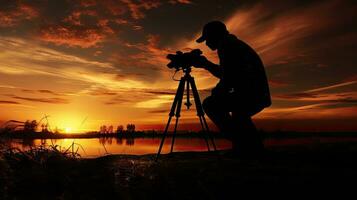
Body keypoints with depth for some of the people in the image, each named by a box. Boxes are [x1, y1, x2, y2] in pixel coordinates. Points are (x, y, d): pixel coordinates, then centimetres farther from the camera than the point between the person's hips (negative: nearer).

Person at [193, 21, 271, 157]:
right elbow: (226, 74, 31)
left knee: (209, 104, -7)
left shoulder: (226, 46, -8)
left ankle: (241, 142, -6)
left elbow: (228, 79, -16)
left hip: (250, 95, -10)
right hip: (260, 97, 10)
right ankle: (254, 145, 25)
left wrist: (215, 93, 1)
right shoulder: (235, 44, 22)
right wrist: (206, 64, 28)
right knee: (238, 115, 32)